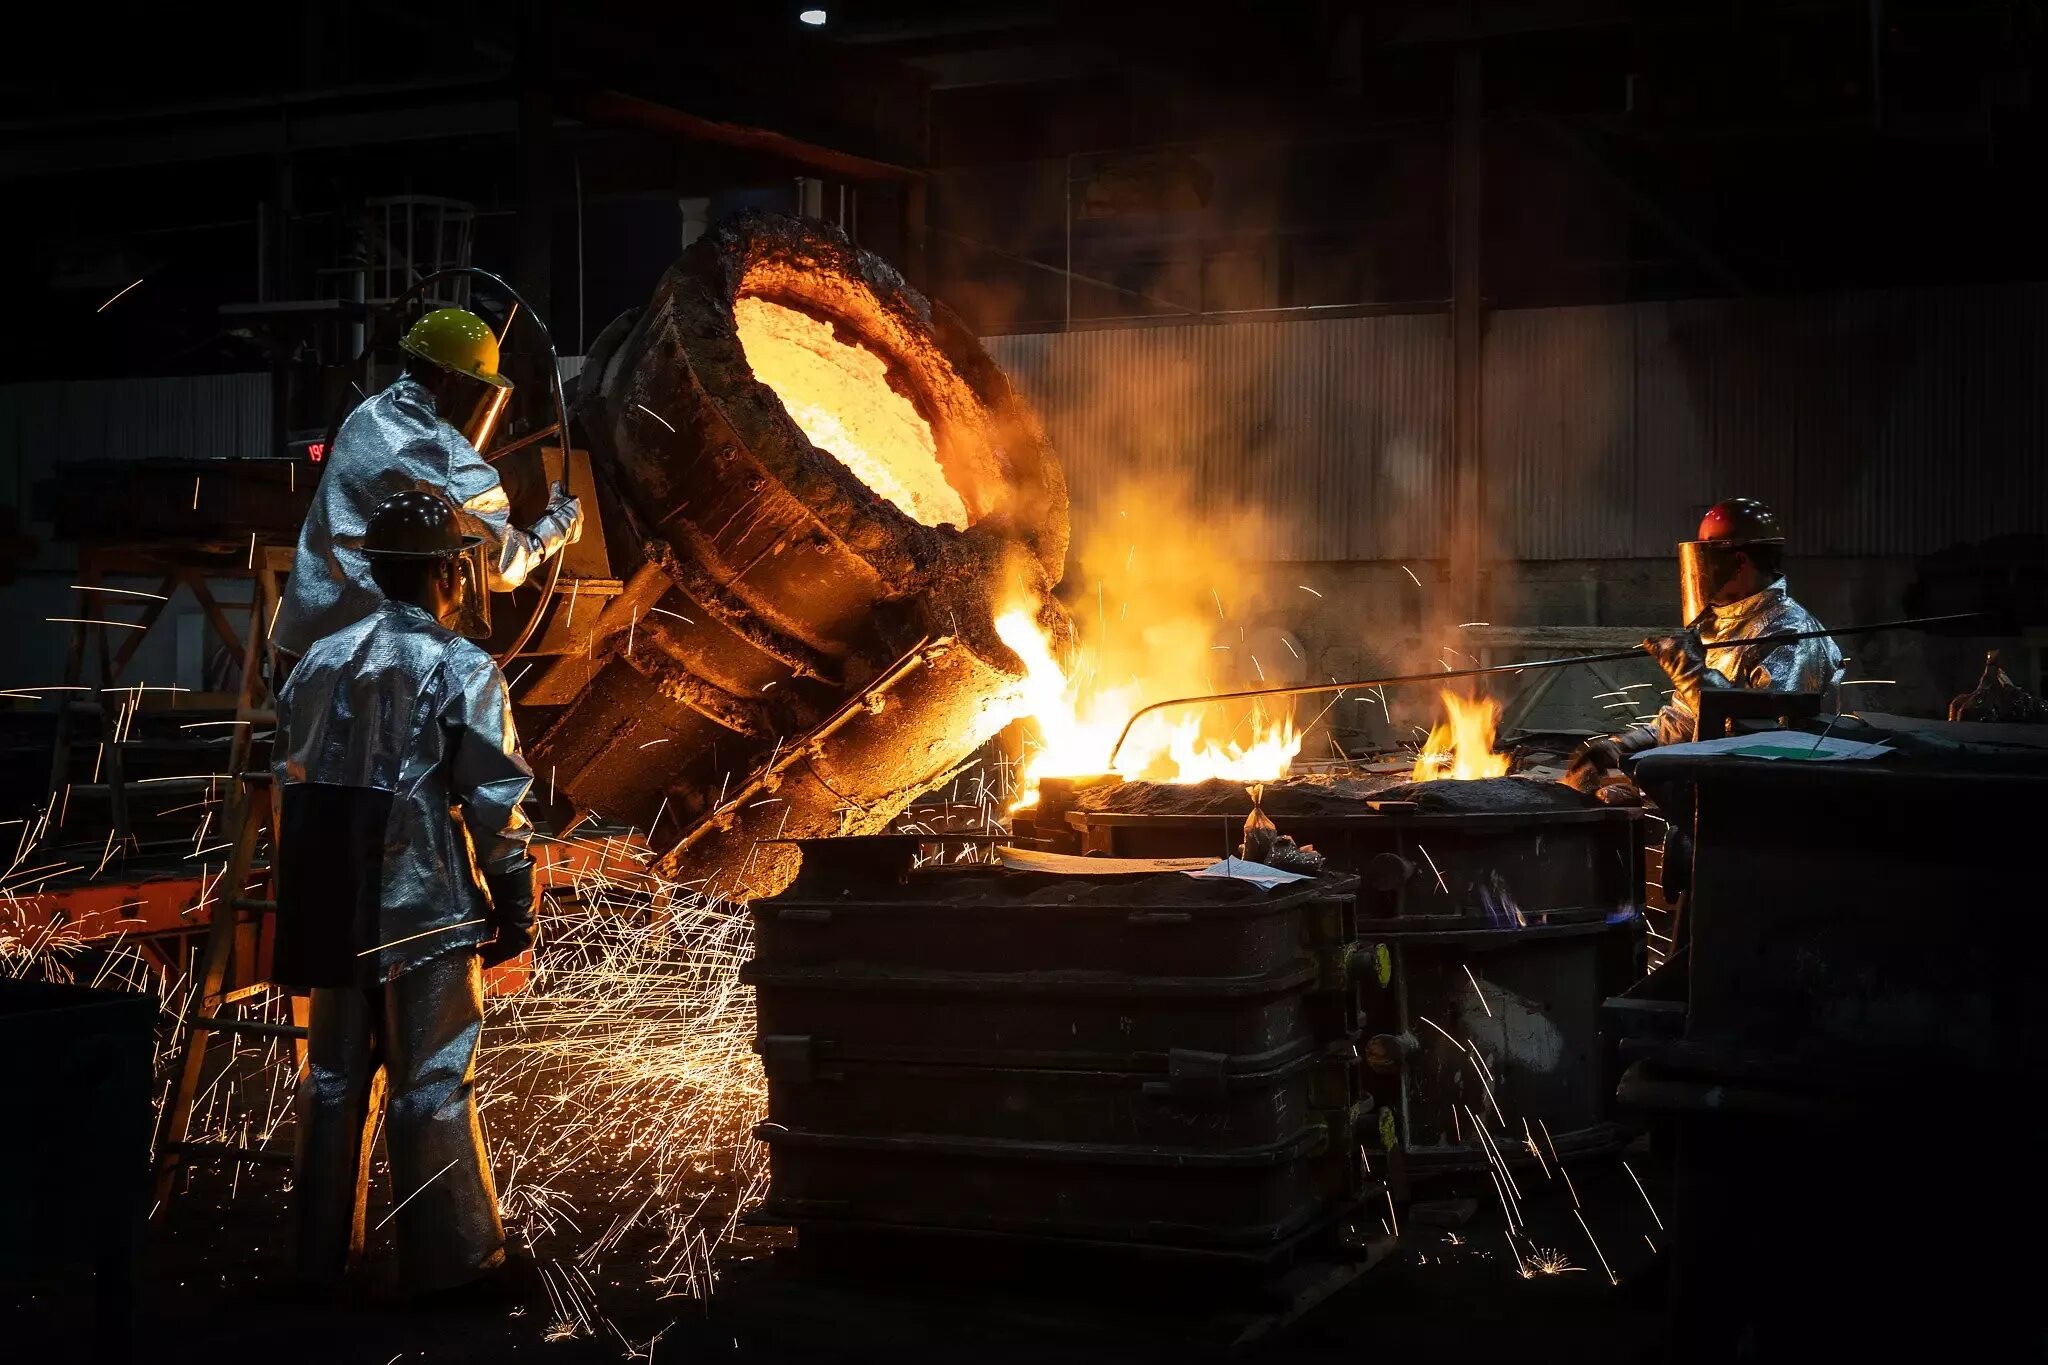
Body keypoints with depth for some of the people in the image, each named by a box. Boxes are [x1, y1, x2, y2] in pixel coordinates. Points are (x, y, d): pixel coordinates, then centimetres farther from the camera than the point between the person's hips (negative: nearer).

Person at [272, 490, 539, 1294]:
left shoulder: (317, 663, 7)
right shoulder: (462, 672, -12)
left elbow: (290, 785, 11)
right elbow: (496, 807, -13)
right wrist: (516, 910, -3)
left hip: (336, 909, 6)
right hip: (428, 910, -6)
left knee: (334, 1077, 14)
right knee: (432, 1086, 2)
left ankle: (322, 1250, 23)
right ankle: (448, 1258, 11)